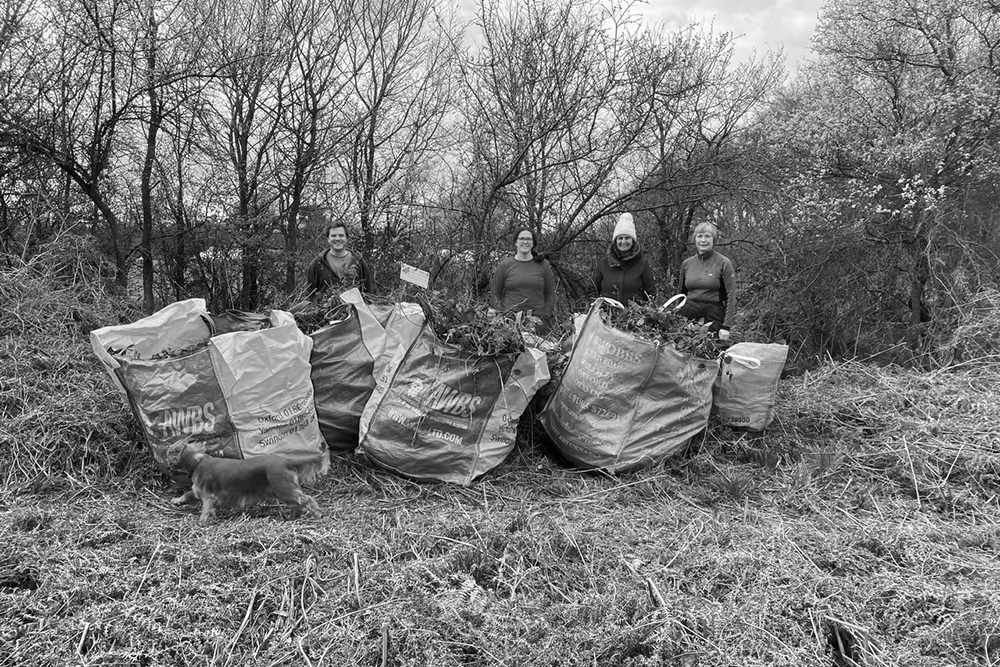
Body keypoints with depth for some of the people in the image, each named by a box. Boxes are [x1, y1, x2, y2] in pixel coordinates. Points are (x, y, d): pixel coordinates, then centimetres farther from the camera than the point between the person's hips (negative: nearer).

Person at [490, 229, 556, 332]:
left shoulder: (543, 265, 7)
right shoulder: (505, 265, 5)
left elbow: (550, 293, 10)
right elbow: (495, 293, 9)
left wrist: (545, 318, 1)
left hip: (537, 319, 1)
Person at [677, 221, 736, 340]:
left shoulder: (723, 263, -2)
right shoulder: (686, 264, 10)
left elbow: (731, 296, -6)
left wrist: (726, 326, -12)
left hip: (713, 316, -3)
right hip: (688, 315, 3)